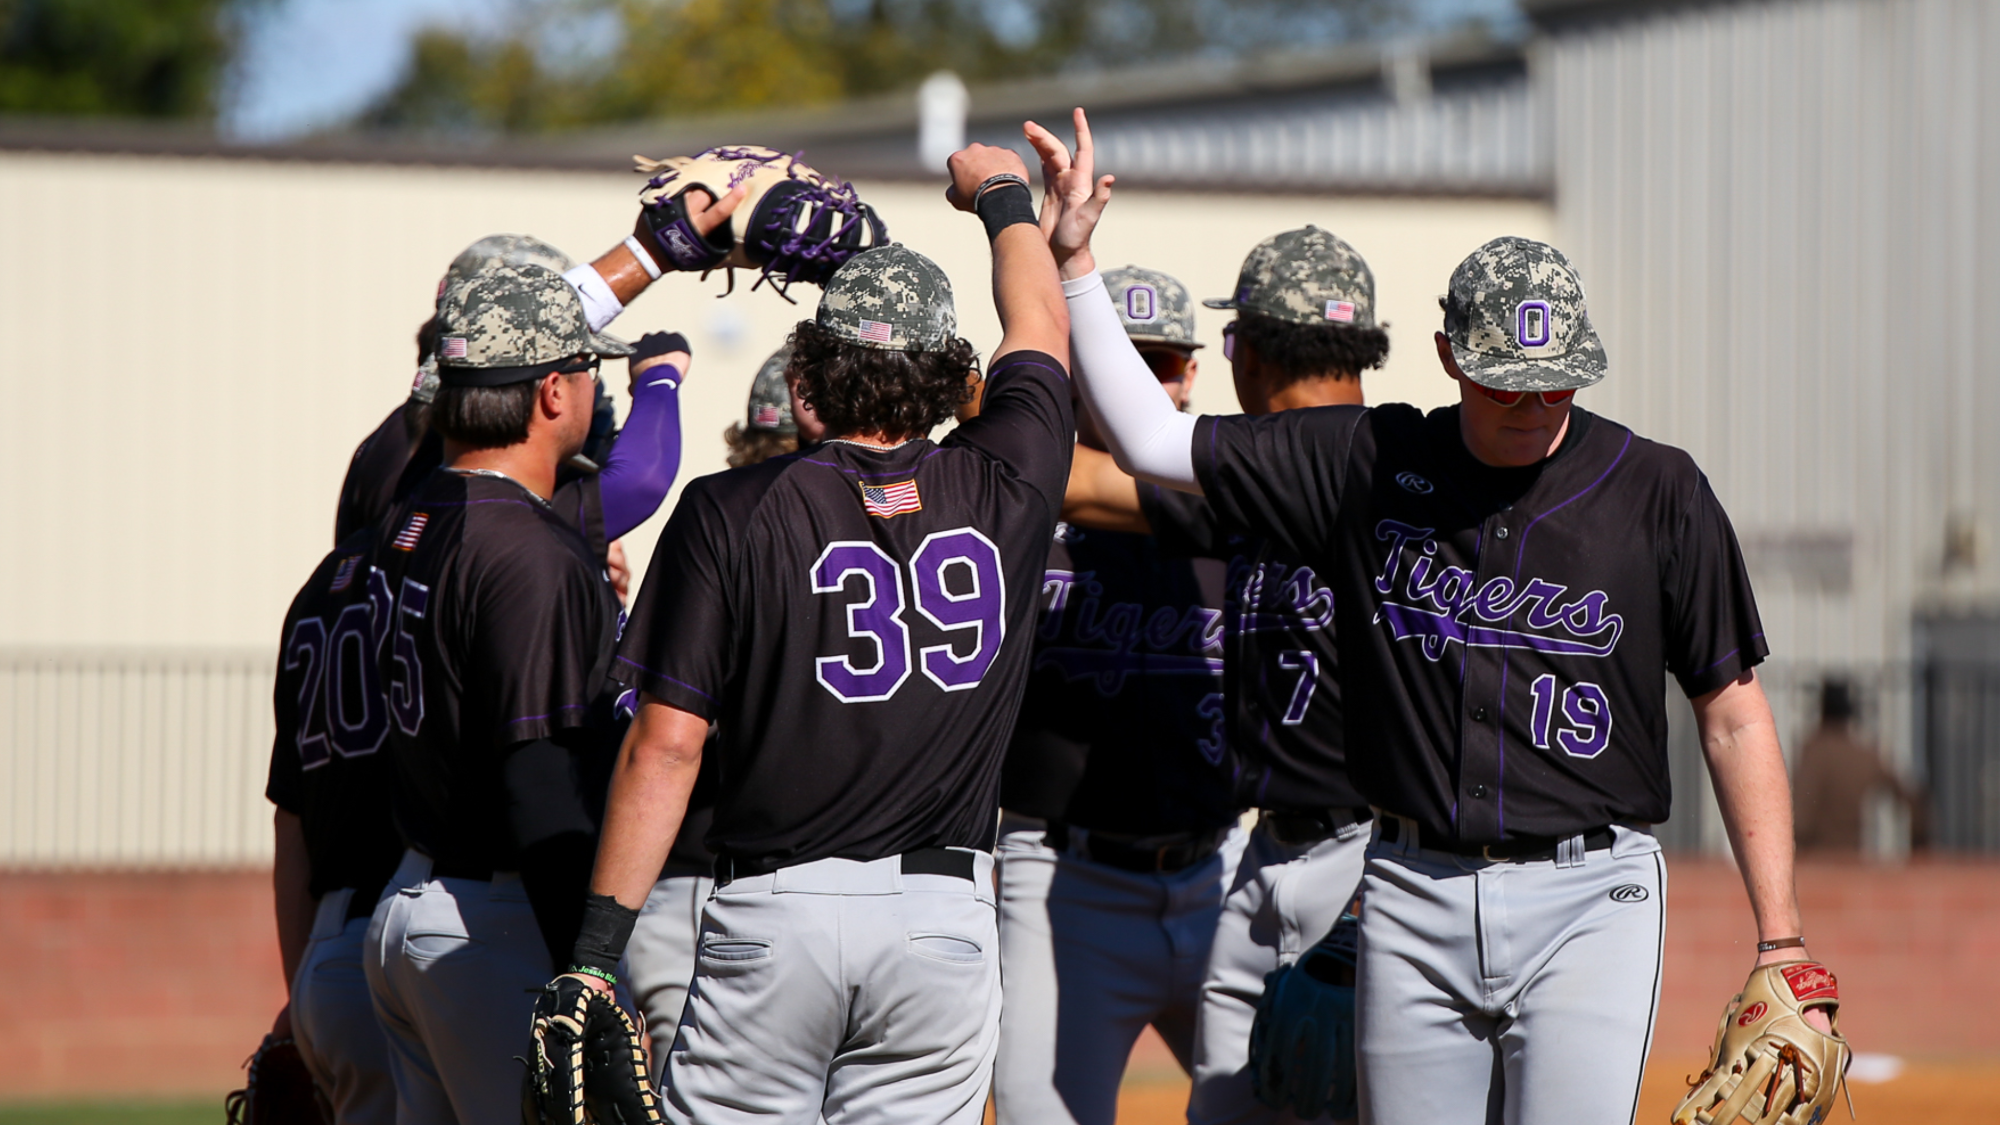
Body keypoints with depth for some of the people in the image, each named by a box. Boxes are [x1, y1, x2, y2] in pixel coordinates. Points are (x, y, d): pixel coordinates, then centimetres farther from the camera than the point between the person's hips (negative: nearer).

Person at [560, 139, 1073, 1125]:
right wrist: (1002, 194, 45)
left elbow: (665, 745, -6)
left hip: (774, 918, -2)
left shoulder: (729, 514, -3)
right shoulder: (1003, 488, 4)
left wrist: (596, 950, -3)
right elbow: (1040, 331, 26)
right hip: (947, 922, 2)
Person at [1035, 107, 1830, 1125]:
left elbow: (1734, 717, 2)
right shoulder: (1369, 464, 3)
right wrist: (1072, 259, 0)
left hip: (1589, 899, -3)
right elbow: (1150, 440, 8)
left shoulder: (1657, 494, -2)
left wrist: (1779, 944, -3)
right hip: (1413, 900, 3)